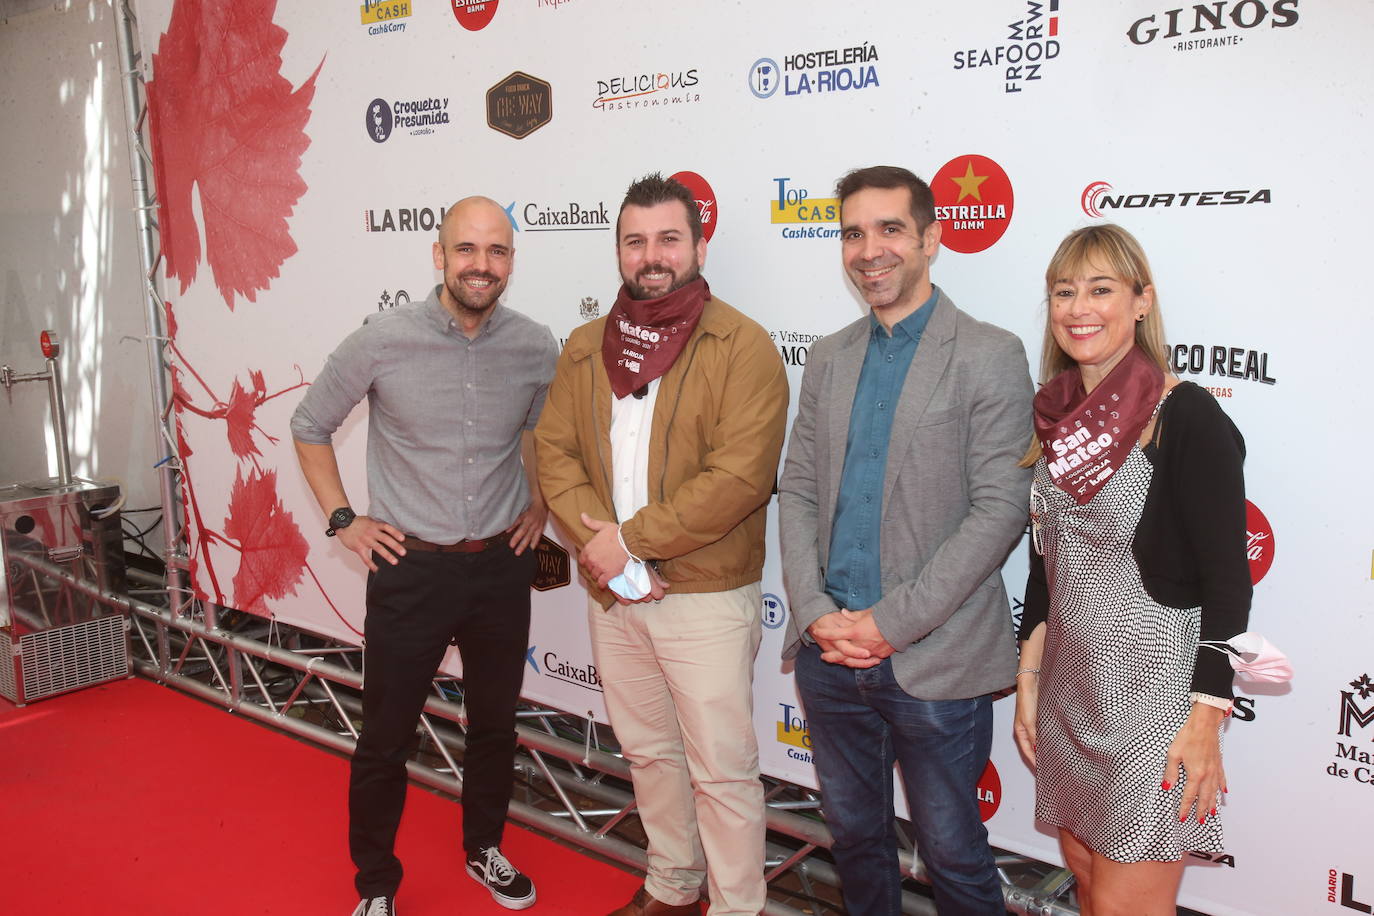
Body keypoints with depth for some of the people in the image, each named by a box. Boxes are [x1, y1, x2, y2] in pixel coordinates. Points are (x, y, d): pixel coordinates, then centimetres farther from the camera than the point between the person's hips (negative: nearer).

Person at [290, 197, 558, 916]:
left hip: (502, 567, 3)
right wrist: (343, 520, -2)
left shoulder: (536, 348, -4)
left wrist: (540, 506, 7)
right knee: (386, 739, 7)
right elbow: (310, 426, 3)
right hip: (410, 568, -2)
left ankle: (483, 850, 42)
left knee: (495, 724, 18)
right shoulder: (382, 341, -12)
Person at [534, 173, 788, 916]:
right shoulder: (585, 347, 7)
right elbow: (555, 452, 1)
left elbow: (739, 478, -20)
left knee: (722, 769, 5)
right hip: (612, 594, 6)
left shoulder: (743, 347, -12)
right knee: (648, 751, 21)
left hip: (706, 597, -6)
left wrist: (630, 537, -18)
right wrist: (600, 547, -14)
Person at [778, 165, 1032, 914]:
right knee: (854, 833, 20)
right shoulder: (829, 358, 10)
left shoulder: (989, 357, -7)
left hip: (933, 661, -5)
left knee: (951, 853, 10)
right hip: (830, 652, 5)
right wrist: (817, 614, -6)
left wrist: (891, 623, -16)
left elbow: (999, 509, -14)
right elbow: (798, 491, 8)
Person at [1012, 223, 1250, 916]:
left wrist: (1205, 721, -16)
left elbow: (1227, 581, -13)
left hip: (1154, 687, -6)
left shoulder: (1187, 418, -12)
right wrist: (1028, 683, 11)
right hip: (1070, 689, 6)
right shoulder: (1058, 416, 7)